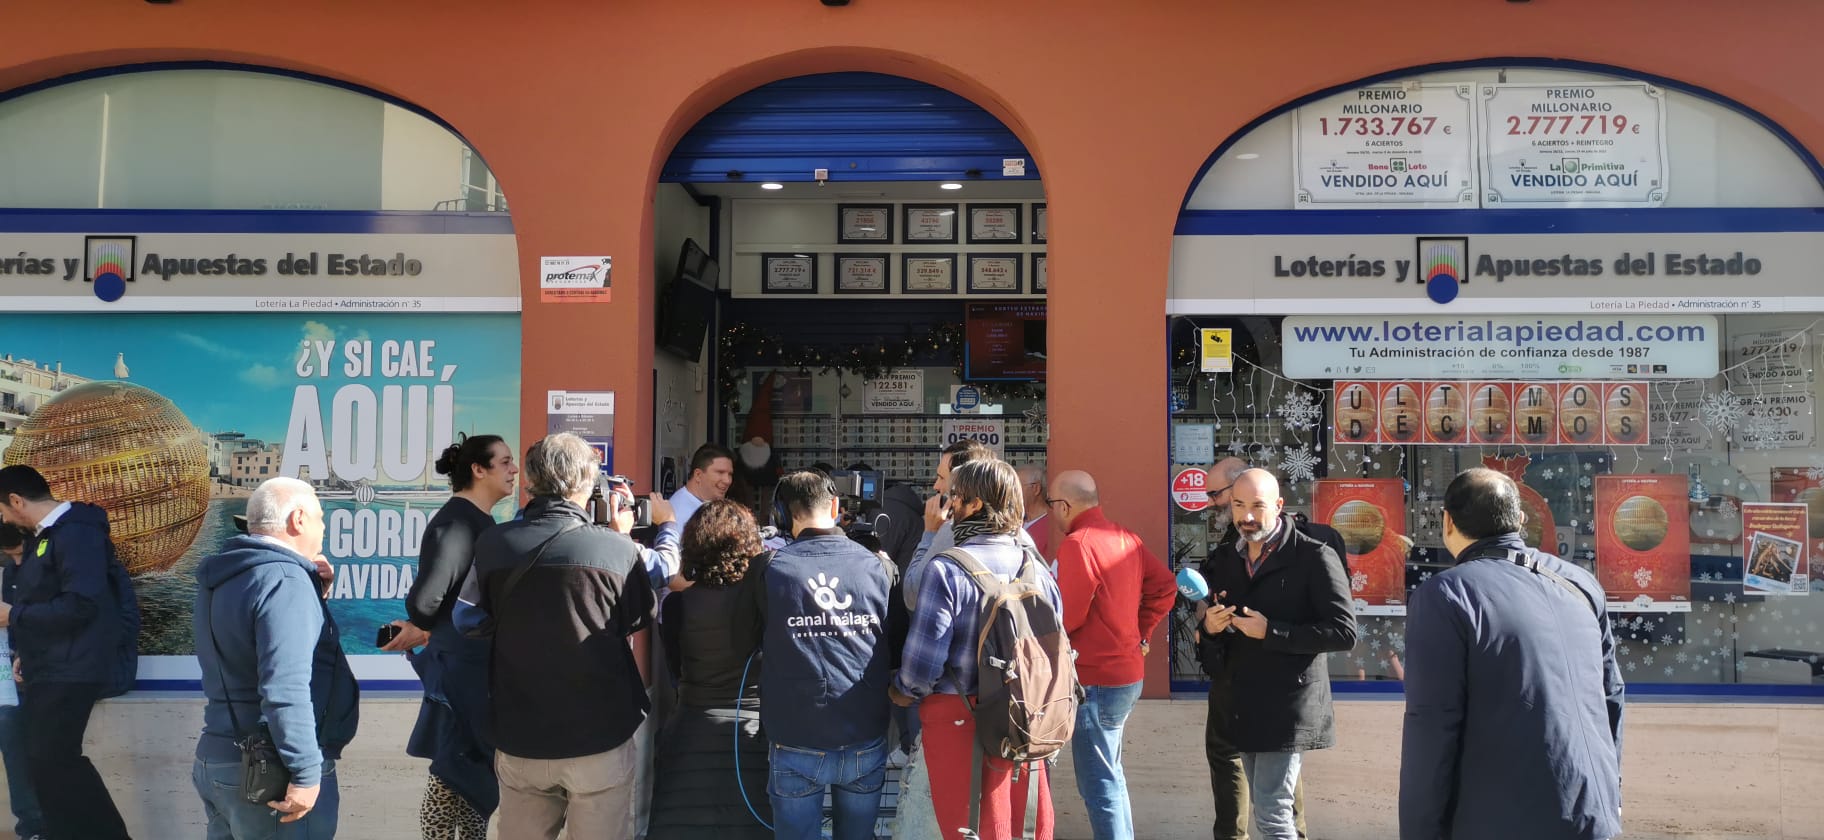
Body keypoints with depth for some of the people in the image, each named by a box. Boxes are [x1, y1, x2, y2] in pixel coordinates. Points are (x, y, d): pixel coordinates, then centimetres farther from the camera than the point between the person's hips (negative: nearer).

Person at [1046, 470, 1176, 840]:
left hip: (1096, 678, -9)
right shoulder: (1127, 538, 7)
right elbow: (1165, 587, 12)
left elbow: (1066, 616, -19)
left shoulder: (1077, 543, -18)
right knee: (1111, 774, 21)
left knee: (1099, 784, -1)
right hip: (1129, 672, 9)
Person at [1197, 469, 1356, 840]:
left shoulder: (1314, 557, -10)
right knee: (1266, 807, 17)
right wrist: (1208, 628, -8)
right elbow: (1207, 627, 16)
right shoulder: (1221, 560, 8)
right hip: (1241, 705, 6)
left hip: (1286, 708, -6)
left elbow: (1344, 632, -16)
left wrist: (1271, 632, -20)